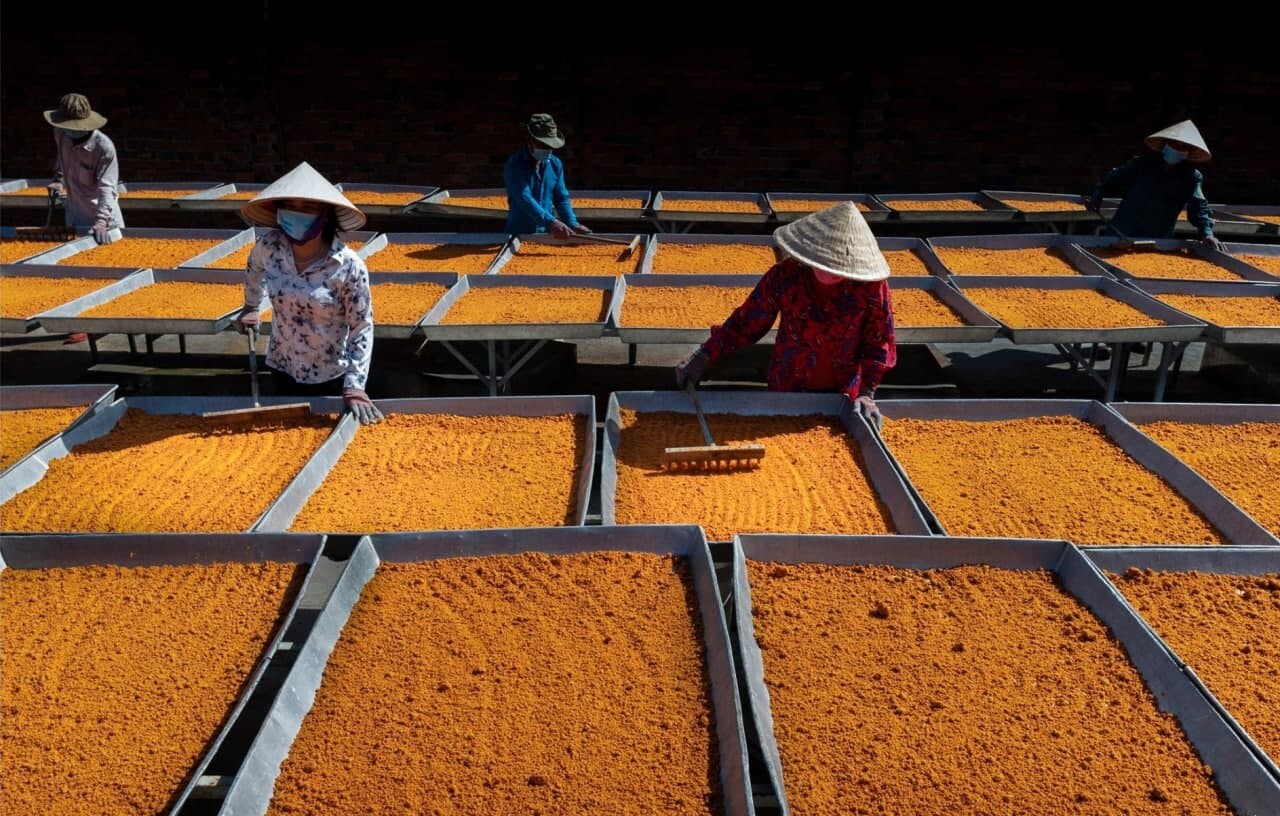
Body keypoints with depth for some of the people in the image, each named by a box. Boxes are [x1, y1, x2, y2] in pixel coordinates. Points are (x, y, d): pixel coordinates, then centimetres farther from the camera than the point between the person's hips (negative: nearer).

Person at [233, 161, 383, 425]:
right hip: (282, 369, 4)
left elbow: (362, 327, -18)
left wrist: (355, 385, -22)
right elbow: (254, 268, 14)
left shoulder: (349, 266, -23)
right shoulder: (269, 246, -11)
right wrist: (251, 307, 21)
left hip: (331, 377, -4)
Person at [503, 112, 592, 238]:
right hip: (518, 233, -5)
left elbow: (562, 198, 7)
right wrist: (550, 221, -40)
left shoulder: (555, 164, 5)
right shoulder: (515, 165, -14)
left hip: (547, 233, 5)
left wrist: (572, 224, -11)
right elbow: (524, 198, -27)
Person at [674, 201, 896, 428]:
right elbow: (746, 322, -9)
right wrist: (704, 356, -13)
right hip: (786, 392, 0)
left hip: (845, 394, 0)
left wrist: (867, 392, -14)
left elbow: (879, 343, -7)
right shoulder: (785, 275, -17)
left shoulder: (872, 286, -17)